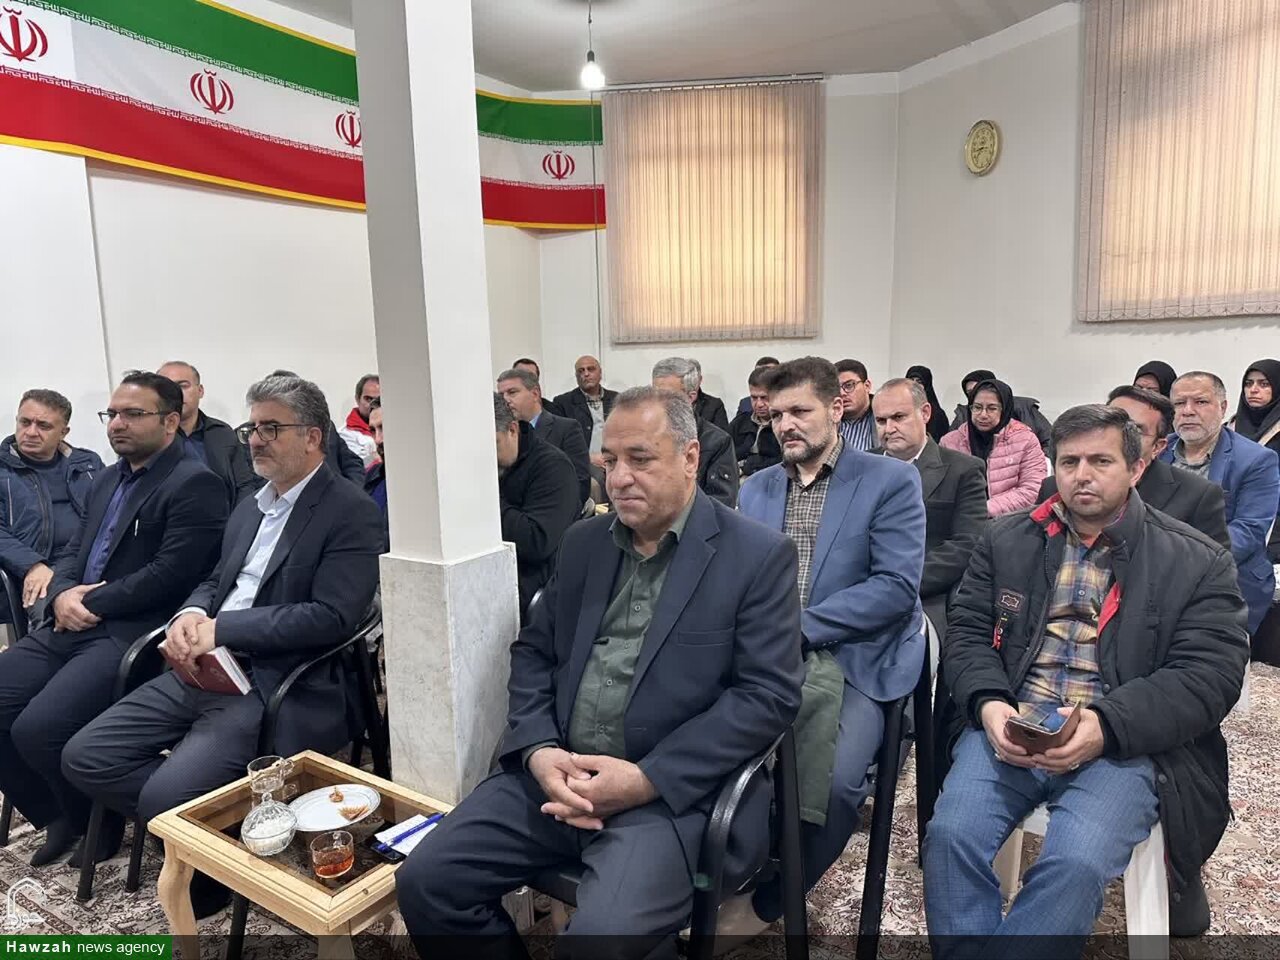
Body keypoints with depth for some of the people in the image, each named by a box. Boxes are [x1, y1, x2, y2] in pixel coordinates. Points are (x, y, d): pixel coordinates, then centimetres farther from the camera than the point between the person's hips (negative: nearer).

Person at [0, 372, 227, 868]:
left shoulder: (194, 485, -10)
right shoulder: (106, 480, 20)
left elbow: (170, 574, -18)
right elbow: (73, 551, 20)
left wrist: (92, 603, -10)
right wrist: (62, 594, -2)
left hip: (132, 635, -9)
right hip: (70, 626, 9)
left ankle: (96, 823, 8)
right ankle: (57, 816, 18)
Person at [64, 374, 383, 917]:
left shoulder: (350, 512, -11)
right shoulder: (252, 505, 16)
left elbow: (332, 617, -19)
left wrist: (220, 628, -17)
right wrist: (191, 614, -2)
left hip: (277, 688, -8)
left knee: (165, 796, -22)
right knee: (85, 757, 0)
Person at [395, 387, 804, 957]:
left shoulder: (759, 556, -5)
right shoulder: (583, 542, 11)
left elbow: (768, 694, -11)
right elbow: (533, 651, 12)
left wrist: (646, 779, -18)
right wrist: (537, 751, -7)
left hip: (673, 790, -5)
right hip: (554, 775, 5)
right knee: (424, 882, -6)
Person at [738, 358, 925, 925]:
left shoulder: (891, 481, 0)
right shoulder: (755, 488, 15)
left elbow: (897, 586, -10)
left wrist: (800, 626, -17)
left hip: (851, 659, -3)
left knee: (836, 780, -26)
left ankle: (770, 901, 3)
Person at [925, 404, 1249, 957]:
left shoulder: (1198, 562, 5)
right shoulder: (1006, 541, 13)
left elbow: (1209, 676, -3)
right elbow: (967, 633, 10)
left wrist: (1105, 725, -18)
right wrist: (988, 703, -11)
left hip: (1123, 744, -2)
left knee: (1075, 863, -29)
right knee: (950, 836, -23)